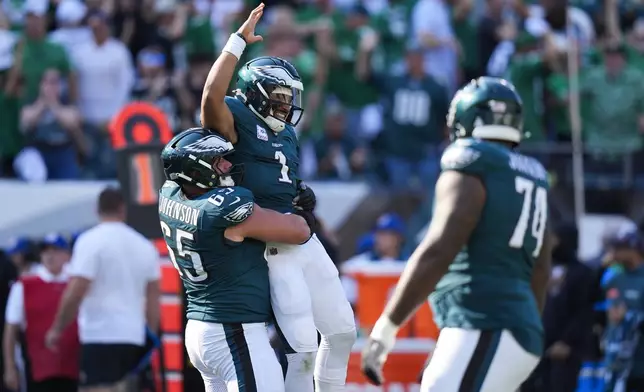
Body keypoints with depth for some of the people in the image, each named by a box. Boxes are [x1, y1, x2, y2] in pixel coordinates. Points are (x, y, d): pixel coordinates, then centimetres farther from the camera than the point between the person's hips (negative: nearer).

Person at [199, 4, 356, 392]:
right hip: (271, 248, -9)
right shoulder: (236, 120, -6)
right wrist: (239, 40, -24)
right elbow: (213, 95, -29)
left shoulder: (287, 134, 18)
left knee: (341, 331, 15)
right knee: (301, 344, -12)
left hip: (304, 239, 9)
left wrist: (302, 197, 10)